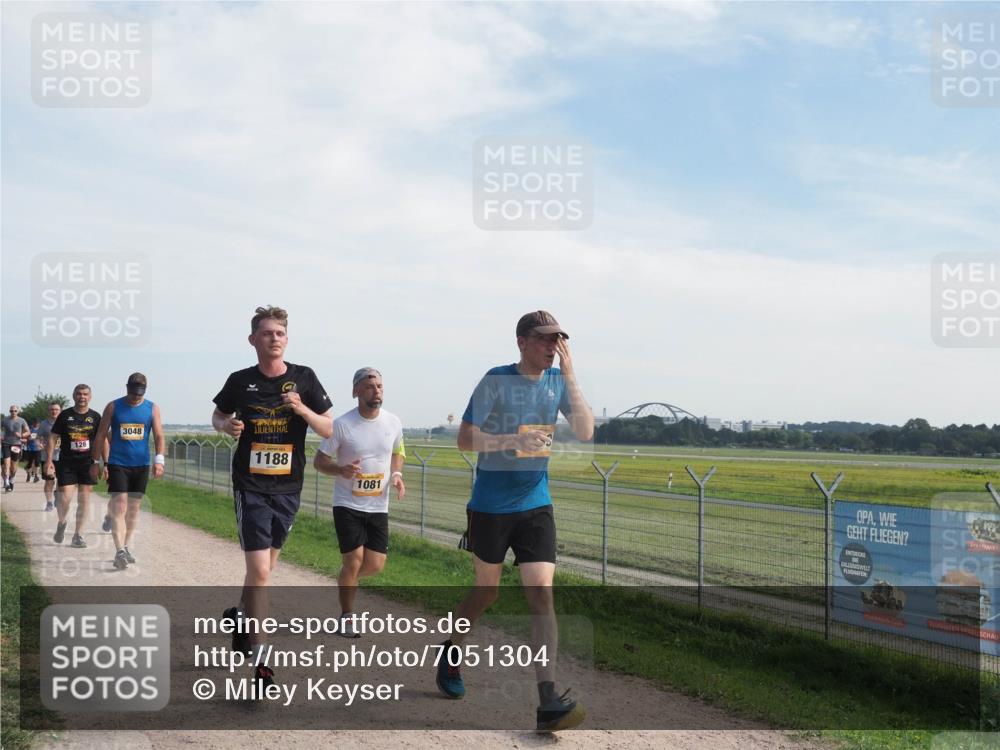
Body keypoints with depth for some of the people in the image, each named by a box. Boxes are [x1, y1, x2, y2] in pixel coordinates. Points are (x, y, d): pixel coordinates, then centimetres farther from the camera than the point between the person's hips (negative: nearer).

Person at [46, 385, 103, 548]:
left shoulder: (95, 417, 5)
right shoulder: (65, 416, 2)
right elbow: (53, 438, 3)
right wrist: (49, 460, -5)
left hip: (87, 463, 1)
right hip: (66, 463, -1)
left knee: (83, 500, 2)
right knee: (65, 497, -10)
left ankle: (78, 536, 12)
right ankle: (61, 523, 21)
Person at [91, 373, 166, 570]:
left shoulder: (152, 408, 3)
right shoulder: (113, 407, 0)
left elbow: (159, 436, -2)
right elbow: (101, 436, 5)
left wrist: (159, 459, -16)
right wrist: (96, 462, 3)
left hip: (141, 465, 3)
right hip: (117, 464, -2)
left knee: (134, 507, 10)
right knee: (119, 506, -11)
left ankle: (126, 547, 23)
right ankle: (119, 552, -15)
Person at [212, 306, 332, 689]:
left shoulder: (303, 378, 0)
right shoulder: (241, 381, -1)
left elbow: (328, 430, 0)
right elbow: (218, 415, 16)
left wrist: (302, 409, -18)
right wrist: (227, 425, -7)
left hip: (288, 488, 3)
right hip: (250, 487, -3)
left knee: (265, 566, 18)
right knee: (259, 570, -12)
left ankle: (240, 615, 45)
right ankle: (258, 658, -7)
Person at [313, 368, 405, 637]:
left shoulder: (393, 423, -1)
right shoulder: (341, 424, -12)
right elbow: (319, 461, -6)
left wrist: (396, 474, -2)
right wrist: (341, 470, -26)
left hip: (378, 506, 4)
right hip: (347, 504, -4)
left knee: (376, 564, 2)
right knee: (354, 560, -7)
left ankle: (345, 580, 36)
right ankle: (346, 617, 15)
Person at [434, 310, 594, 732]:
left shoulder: (558, 381, 2)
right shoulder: (496, 381, -9)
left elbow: (585, 432, -9)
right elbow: (465, 439, -10)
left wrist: (570, 375, -16)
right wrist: (516, 440, -23)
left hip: (535, 506, 3)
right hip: (491, 505, -2)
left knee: (541, 594, -9)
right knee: (486, 591, 12)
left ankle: (548, 702, -12)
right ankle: (450, 651, 41)